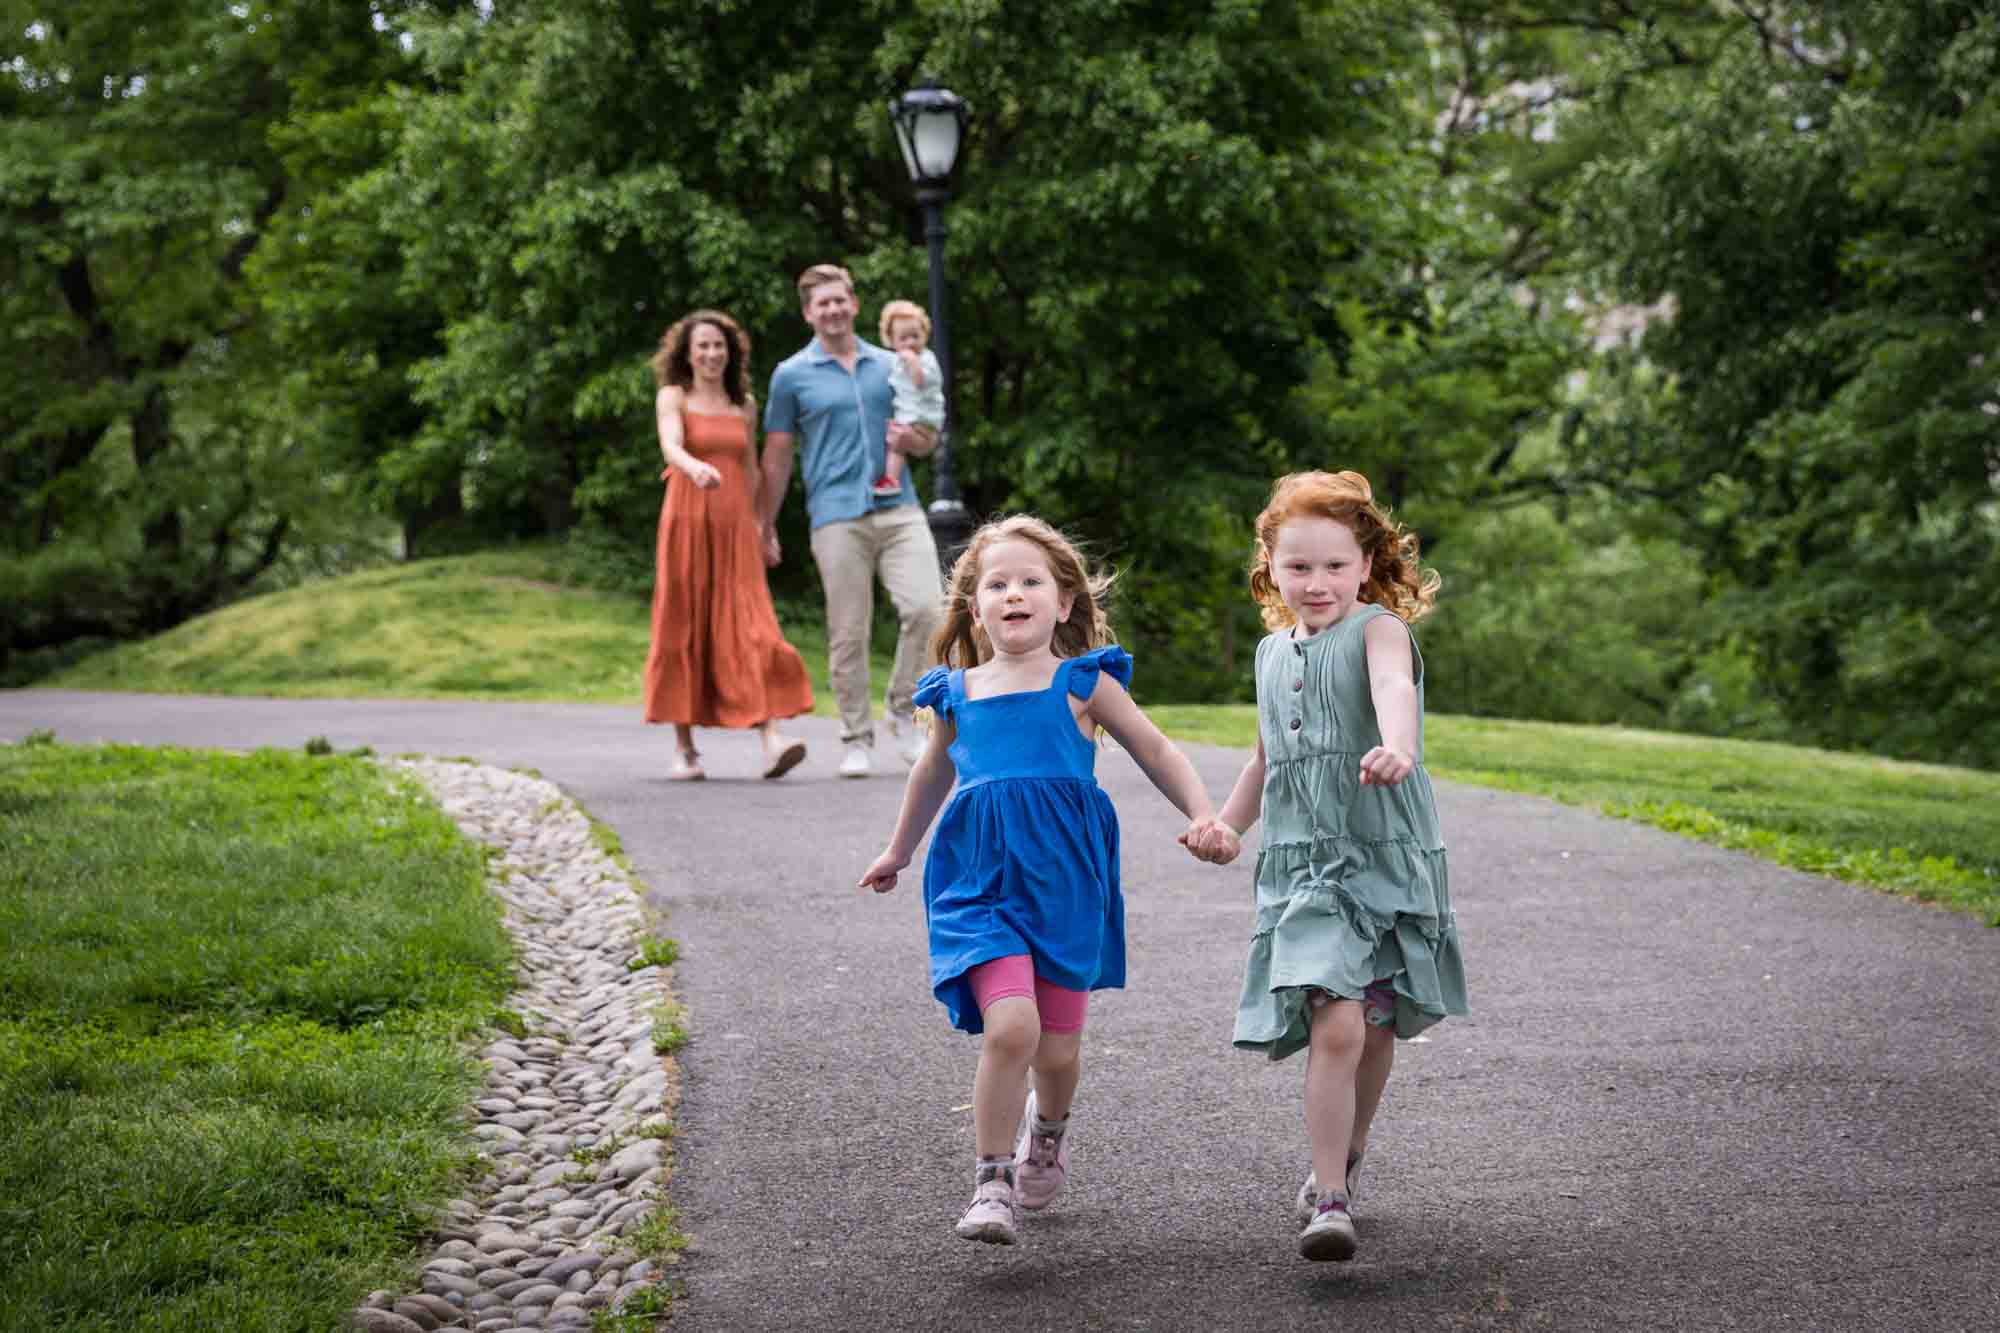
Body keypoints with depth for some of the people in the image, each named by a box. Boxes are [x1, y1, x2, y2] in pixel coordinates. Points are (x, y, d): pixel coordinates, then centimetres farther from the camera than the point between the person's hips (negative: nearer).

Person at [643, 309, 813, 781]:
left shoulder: (744, 405, 14)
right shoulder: (673, 397, 2)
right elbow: (671, 446, -17)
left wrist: (762, 526, 18)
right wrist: (695, 468, -38)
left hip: (735, 526, 2)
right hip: (687, 522, -2)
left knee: (750, 629, -10)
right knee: (684, 630, 0)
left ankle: (771, 740, -22)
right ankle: (685, 749, 7)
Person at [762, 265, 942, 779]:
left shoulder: (891, 366, 15)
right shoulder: (792, 375, 6)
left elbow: (929, 439, 22)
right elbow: (777, 456, 10)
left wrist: (913, 440, -2)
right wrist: (766, 527, 9)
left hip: (898, 509, 2)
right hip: (837, 517, -2)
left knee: (924, 607, -14)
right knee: (848, 635, -1)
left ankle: (902, 709, 5)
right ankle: (856, 740, 9)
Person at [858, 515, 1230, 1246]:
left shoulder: (1081, 684, 1)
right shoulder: (958, 695, 7)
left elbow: (1158, 754, 8)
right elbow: (932, 775, 26)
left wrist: (1203, 815, -8)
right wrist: (898, 851, 38)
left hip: (1065, 884, 0)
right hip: (983, 884, 0)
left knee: (1056, 1047, 8)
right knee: (1010, 1027, -21)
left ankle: (1048, 1130, 44)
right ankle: (992, 1184, -8)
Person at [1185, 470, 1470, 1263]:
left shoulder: (1378, 629, -6)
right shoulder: (1274, 653, 11)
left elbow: (1394, 686, -30)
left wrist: (1397, 747, -50)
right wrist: (1228, 825, 14)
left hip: (1387, 858, -2)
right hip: (1302, 865, 2)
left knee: (1376, 1028, 10)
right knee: (1335, 1026, -14)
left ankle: (1345, 1160, 34)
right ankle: (1330, 1197, -11)